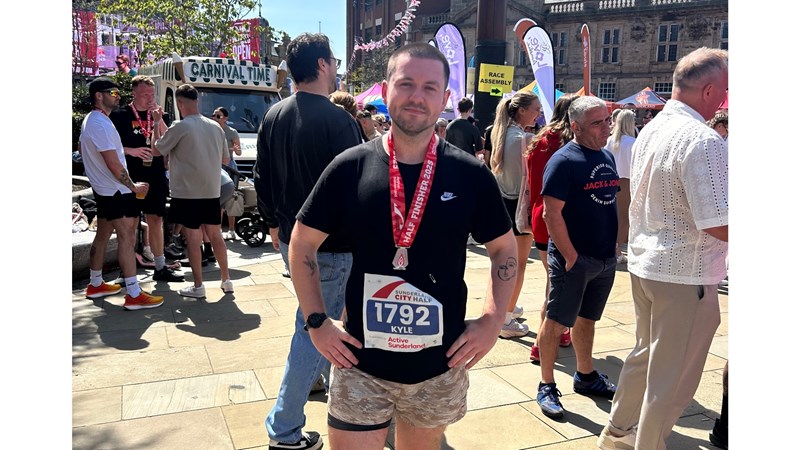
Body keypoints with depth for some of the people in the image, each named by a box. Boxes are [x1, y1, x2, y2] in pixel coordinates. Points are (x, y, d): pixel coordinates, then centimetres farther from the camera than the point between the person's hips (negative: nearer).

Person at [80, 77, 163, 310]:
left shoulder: (90, 120, 13)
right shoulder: (101, 124, -20)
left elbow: (82, 149, 27)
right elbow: (114, 165, -22)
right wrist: (134, 186, -12)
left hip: (103, 189, 10)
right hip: (116, 190, -10)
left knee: (103, 235, 17)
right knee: (126, 237, -11)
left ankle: (95, 284, 28)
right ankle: (134, 295, -11)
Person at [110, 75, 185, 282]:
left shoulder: (156, 114, 12)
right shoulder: (121, 115, -2)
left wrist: (159, 119, -9)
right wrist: (131, 151, -18)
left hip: (155, 176, 5)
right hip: (132, 177, -5)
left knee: (156, 219, 11)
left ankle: (161, 267, 19)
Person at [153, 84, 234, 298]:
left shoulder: (180, 127, -13)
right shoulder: (215, 127, 4)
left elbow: (157, 149, 1)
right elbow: (226, 159, 13)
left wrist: (157, 124, 13)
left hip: (187, 192, -5)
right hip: (212, 191, 5)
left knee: (193, 238, 2)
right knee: (215, 235, 13)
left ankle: (198, 286, 8)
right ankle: (226, 280, 19)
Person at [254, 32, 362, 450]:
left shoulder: (273, 116, 5)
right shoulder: (337, 119, -18)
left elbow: (263, 178, 12)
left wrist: (275, 224, 23)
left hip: (291, 239, 8)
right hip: (330, 245, -8)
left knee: (332, 320, 23)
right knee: (313, 330, 3)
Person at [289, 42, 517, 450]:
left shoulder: (470, 174, -5)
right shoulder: (350, 167, -7)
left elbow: (504, 248, 7)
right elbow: (302, 244, 2)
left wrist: (493, 319, -3)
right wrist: (316, 321, -3)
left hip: (440, 368, 2)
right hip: (360, 364, -1)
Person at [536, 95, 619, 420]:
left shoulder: (607, 156, 10)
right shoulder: (564, 161, -14)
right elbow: (552, 214, -19)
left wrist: (613, 245, 13)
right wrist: (571, 256, -18)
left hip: (605, 258, 8)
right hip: (574, 259, -7)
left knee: (587, 319, 20)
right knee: (557, 321, 2)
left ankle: (585, 376, 35)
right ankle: (546, 387, 14)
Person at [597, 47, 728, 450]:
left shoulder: (650, 131, 7)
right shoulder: (704, 141, -21)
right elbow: (720, 225, -24)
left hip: (643, 263, 9)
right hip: (685, 275, -9)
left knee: (647, 354, 25)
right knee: (673, 378, 8)